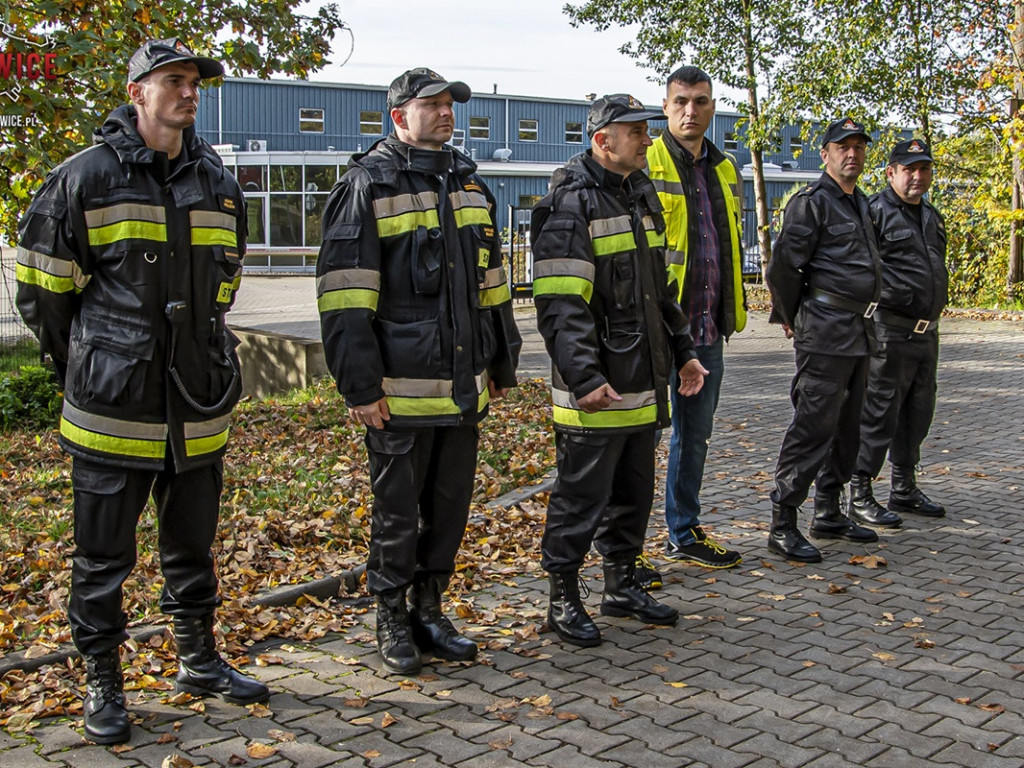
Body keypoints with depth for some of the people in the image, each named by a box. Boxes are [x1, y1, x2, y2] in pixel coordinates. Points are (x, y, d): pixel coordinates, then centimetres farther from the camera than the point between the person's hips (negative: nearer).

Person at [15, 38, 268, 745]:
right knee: (103, 556, 5)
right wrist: (80, 362, 9)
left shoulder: (218, 183, 8)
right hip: (113, 405, -4)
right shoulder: (85, 177, -6)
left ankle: (199, 661, 33)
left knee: (193, 541, 17)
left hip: (198, 402, 5)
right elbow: (41, 285, 1)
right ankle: (103, 686, 20)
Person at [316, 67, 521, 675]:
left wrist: (502, 363, 19)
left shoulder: (469, 182, 16)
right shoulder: (369, 185, -6)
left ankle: (430, 611, 27)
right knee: (397, 510, 5)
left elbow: (492, 280, 21)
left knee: (451, 504, 12)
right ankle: (392, 622, 20)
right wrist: (360, 385, -15)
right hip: (401, 387, -6)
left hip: (462, 385, 6)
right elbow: (345, 294, -11)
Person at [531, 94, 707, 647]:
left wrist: (682, 351, 21)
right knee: (581, 495, 0)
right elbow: (560, 304, -19)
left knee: (634, 491, 16)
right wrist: (584, 378, -25)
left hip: (643, 382, 9)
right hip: (595, 389, -8)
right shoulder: (570, 204, -13)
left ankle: (621, 585, 30)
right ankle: (563, 600, 13)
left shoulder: (642, 196, 16)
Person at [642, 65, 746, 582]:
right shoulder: (645, 166, -7)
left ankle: (684, 535, 29)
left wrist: (733, 309, 18)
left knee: (695, 435, 15)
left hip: (708, 328, 7)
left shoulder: (725, 171, 14)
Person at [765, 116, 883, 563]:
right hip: (825, 334, -9)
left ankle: (828, 514, 23)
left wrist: (863, 320, 19)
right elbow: (783, 266, -13)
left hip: (859, 334, 9)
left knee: (846, 427, 13)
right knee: (813, 426, -11)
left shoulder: (860, 203, 19)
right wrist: (792, 318, -3)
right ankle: (782, 525, -6)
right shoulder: (812, 203, -9)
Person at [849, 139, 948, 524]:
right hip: (890, 331, -8)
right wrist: (885, 295, -17)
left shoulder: (932, 216, 18)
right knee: (880, 413, -6)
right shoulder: (876, 211, -9)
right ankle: (860, 496, 2)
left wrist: (934, 313, 21)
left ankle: (904, 489, 27)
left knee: (917, 414, 14)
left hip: (926, 331, 9)